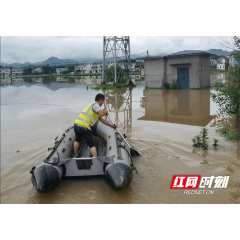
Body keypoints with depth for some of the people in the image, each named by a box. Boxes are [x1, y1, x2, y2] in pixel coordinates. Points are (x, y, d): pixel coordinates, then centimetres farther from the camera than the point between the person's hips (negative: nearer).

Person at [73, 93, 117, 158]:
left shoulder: (93, 105, 27)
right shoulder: (96, 105, -1)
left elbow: (101, 119, 32)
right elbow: (101, 114, -20)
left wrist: (111, 125, 36)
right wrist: (105, 112, 5)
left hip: (76, 124, 9)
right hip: (84, 127, -9)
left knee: (77, 140, 33)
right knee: (92, 145, -2)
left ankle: (75, 156, 43)